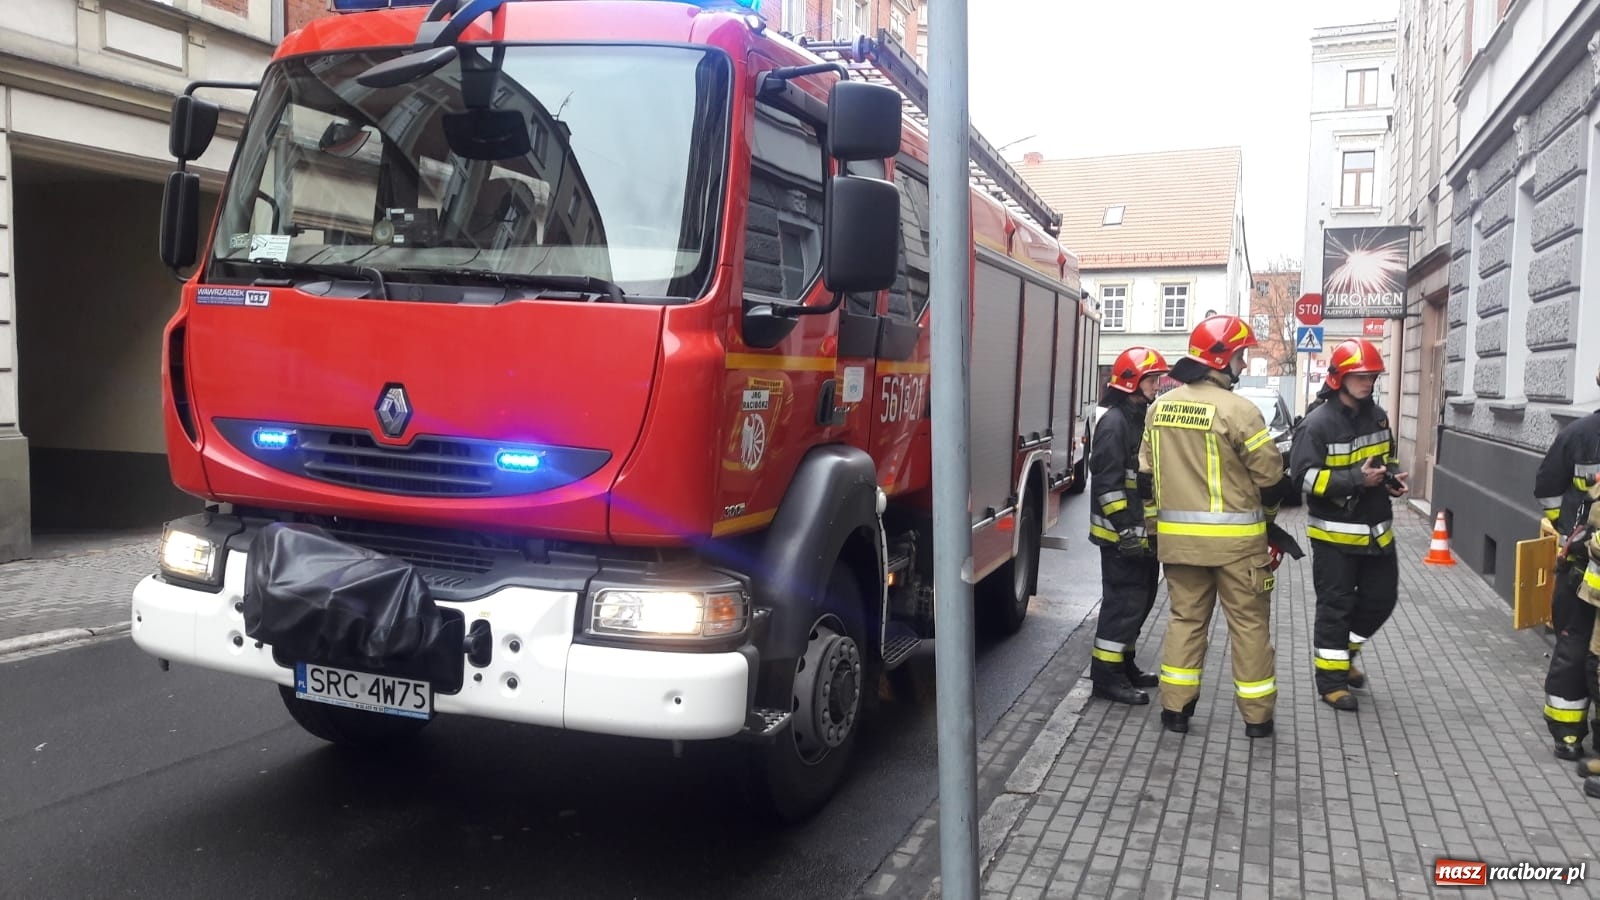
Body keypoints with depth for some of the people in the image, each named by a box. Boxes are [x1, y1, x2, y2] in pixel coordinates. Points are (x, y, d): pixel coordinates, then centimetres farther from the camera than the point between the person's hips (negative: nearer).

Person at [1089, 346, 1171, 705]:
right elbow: (1107, 480, -21)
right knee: (1123, 600, -7)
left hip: (1143, 531, 10)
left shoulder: (1143, 419, 16)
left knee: (1140, 598, 15)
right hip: (1121, 533, -10)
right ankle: (1106, 674, -1)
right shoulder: (1115, 422, -14)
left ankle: (1124, 664, 26)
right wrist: (1125, 528, -24)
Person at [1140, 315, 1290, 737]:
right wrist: (1264, 512, 11)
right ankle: (1257, 715, 17)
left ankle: (1175, 708, 15)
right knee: (1248, 623, 8)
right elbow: (1270, 475, -9)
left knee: (1185, 618, 14)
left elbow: (1147, 471, 12)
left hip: (1177, 535, 5)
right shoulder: (1237, 409, -14)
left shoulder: (1160, 407, 6)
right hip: (1234, 538, -5)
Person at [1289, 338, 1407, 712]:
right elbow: (1304, 476, -20)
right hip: (1334, 531, -7)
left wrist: (1392, 476, 2)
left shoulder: (1378, 416, 7)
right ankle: (1331, 677, 13)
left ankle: (1343, 653, 36)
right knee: (1335, 605, 2)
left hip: (1376, 529, 7)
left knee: (1381, 598, 15)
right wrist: (1356, 478, -27)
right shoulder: (1319, 421, -15)